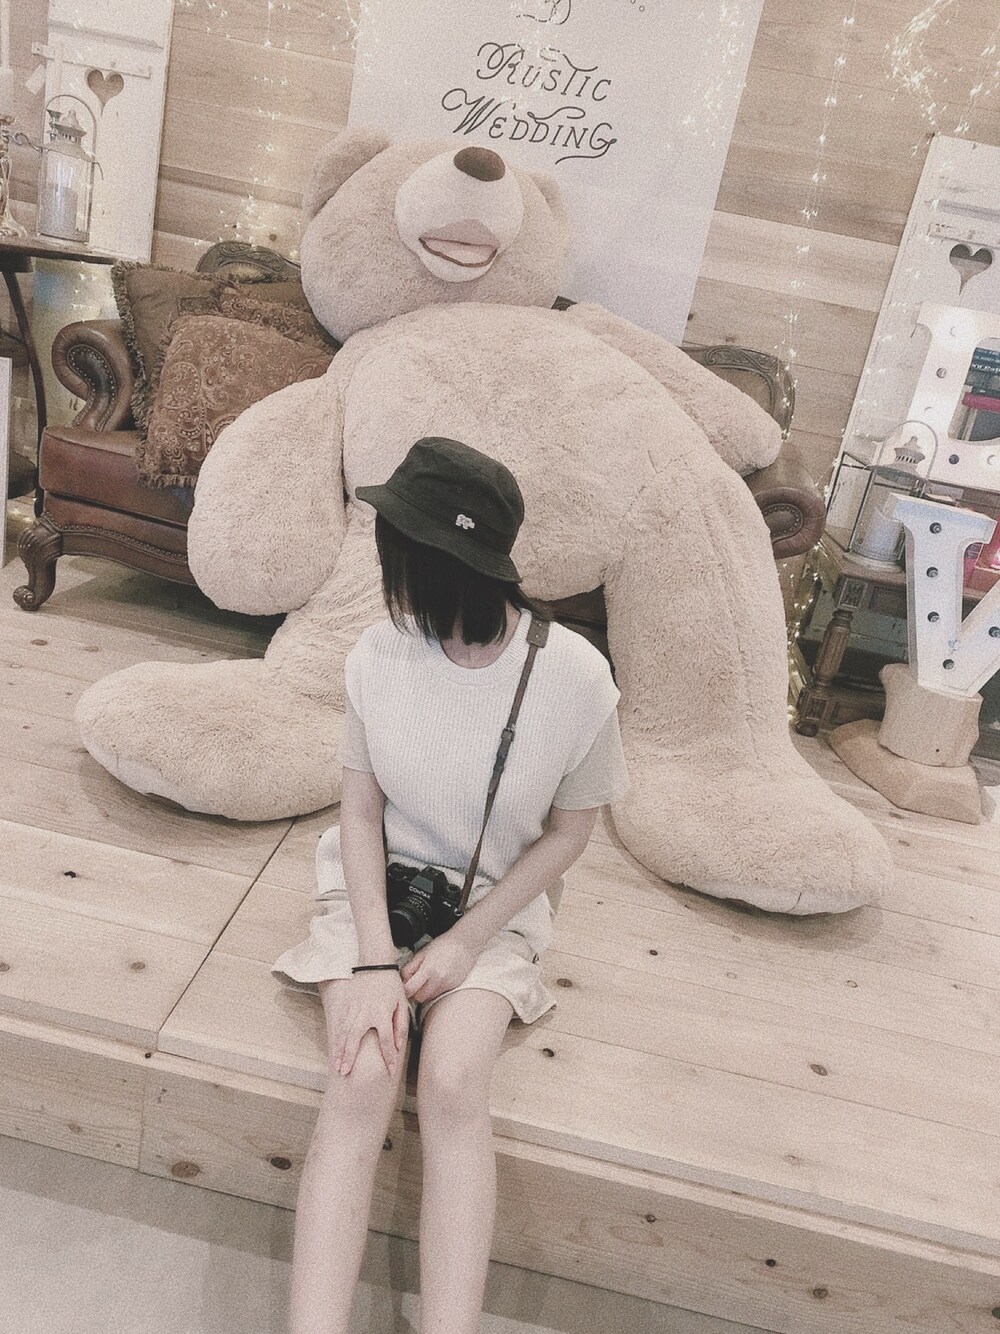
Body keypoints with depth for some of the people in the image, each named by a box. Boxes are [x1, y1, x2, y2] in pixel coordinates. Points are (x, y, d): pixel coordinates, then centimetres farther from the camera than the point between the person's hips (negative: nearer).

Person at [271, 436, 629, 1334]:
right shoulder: (377, 656, -11)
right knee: (361, 1084, -22)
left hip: (495, 905, -1)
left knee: (453, 1087, -26)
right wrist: (375, 959, -15)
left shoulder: (575, 677, -18)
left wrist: (467, 942, -12)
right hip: (379, 887, 2)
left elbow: (567, 833, -5)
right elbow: (361, 810, -4)